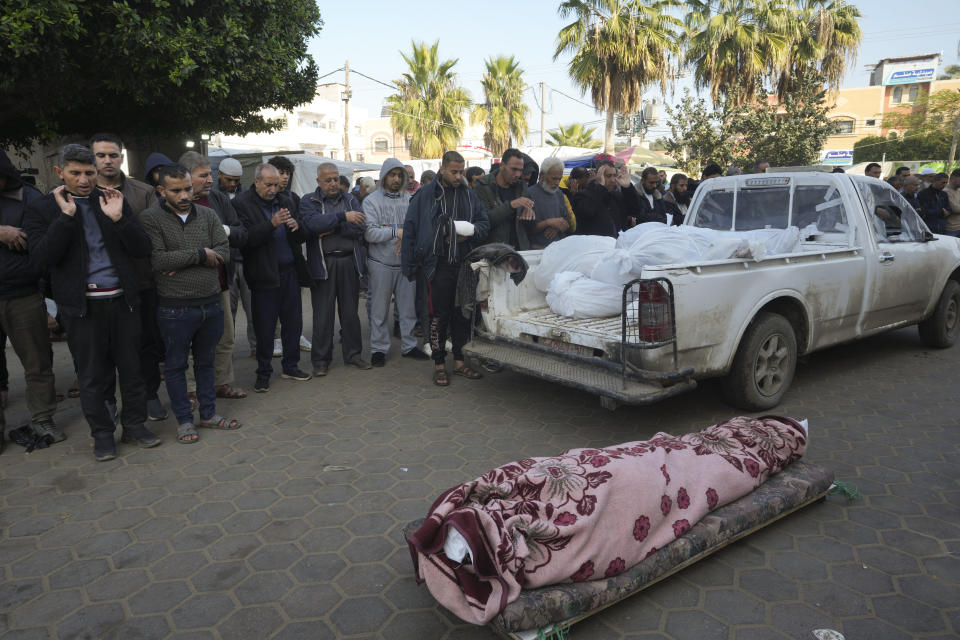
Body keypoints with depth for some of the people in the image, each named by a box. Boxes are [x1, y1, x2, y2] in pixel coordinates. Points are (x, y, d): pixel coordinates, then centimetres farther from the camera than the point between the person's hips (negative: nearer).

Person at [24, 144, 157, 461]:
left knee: (131, 367, 9)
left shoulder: (113, 202, 8)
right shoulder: (41, 209, 2)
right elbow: (43, 257, -12)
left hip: (122, 300, 2)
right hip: (81, 305, -2)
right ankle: (102, 433, 23)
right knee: (92, 375, 8)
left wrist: (118, 218, -14)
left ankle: (134, 424, 25)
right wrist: (67, 215, -16)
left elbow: (142, 249, 1)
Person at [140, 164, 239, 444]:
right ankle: (184, 420, 22)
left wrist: (181, 260, -15)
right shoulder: (150, 218, -7)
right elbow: (157, 260, -18)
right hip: (175, 308, -4)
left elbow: (224, 251, -5)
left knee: (206, 362, 16)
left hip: (212, 303, 4)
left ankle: (208, 413, 30)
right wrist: (200, 255, -12)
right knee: (176, 365, 8)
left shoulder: (208, 215, 5)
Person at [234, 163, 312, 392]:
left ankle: (290, 366, 25)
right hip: (264, 275, -5)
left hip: (290, 272, 5)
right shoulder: (242, 204, -5)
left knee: (293, 323, 10)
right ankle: (263, 373, 17)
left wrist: (297, 226, -11)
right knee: (264, 328, 3)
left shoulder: (285, 200, 12)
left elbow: (302, 237, 12)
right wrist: (272, 224, -27)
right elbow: (245, 238, -17)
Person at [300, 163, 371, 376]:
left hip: (349, 262, 3)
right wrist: (343, 217, -22)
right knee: (323, 314, 2)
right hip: (322, 263, -3)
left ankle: (353, 354, 23)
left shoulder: (350, 200, 10)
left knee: (350, 311, 11)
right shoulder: (309, 202, 3)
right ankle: (321, 360, 13)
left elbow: (359, 228, -4)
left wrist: (331, 229, -11)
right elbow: (313, 223, -18)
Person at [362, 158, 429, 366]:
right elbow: (369, 233, -14)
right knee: (379, 310, 5)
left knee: (409, 307, 11)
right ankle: (378, 349, 17)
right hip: (381, 264, -3)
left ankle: (409, 345, 24)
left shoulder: (410, 200, 7)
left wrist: (407, 236, -17)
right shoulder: (372, 201, -4)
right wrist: (396, 232, -20)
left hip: (406, 262, 3)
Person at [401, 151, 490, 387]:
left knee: (463, 314, 10)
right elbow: (410, 229, 0)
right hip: (439, 265, -4)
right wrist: (409, 265, -5)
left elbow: (484, 223, 14)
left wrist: (471, 232, -9)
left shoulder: (469, 195, 12)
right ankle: (439, 365, 12)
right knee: (439, 316, 1)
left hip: (465, 265, 4)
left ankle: (459, 361, 23)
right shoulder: (425, 195, 0)